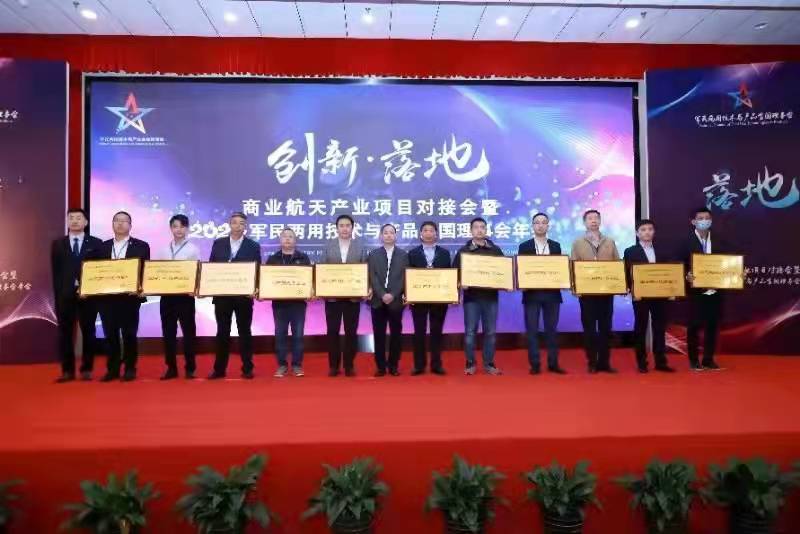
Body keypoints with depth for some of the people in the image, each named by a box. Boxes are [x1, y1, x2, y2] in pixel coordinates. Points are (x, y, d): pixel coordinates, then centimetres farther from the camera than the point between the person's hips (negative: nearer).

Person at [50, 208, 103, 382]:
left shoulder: (96, 243, 5)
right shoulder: (58, 244, 11)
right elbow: (55, 272, 7)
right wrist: (58, 293, -2)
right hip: (65, 295, 2)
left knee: (88, 332, 3)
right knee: (65, 333, 3)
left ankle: (86, 369, 11)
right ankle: (67, 370, 11)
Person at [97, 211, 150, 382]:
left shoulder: (141, 246, 3)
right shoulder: (103, 246, 13)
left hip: (129, 296, -3)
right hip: (107, 296, 3)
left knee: (129, 334, 2)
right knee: (110, 335, 7)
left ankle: (130, 369, 11)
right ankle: (112, 369, 17)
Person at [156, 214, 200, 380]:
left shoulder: (193, 249, 0)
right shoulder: (163, 249, 11)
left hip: (185, 295, -3)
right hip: (166, 295, 4)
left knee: (188, 331, 3)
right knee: (168, 332, 7)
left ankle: (190, 368, 12)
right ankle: (171, 368, 17)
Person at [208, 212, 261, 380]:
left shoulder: (253, 246, 2)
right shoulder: (218, 243, 7)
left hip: (244, 295, -1)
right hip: (222, 294, 2)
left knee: (244, 331, 5)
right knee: (222, 332, 7)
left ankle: (247, 368, 13)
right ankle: (219, 369, 16)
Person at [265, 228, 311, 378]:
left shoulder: (303, 258, 7)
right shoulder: (272, 259, 9)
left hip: (298, 302, -1)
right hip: (279, 302, 1)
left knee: (298, 334, 2)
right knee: (280, 335, 5)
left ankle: (297, 365, 11)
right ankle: (282, 365, 14)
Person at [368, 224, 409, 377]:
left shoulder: (403, 255, 7)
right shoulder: (373, 254, 8)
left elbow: (404, 277, -1)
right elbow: (372, 278, -1)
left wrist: (393, 295, -13)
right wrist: (382, 295, -13)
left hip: (396, 300, 0)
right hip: (378, 300, 0)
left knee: (396, 334, 3)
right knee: (379, 334, 3)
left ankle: (394, 366, 13)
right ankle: (380, 366, 10)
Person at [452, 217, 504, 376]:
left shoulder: (496, 250, 9)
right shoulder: (463, 251, 6)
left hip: (491, 296, 1)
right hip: (471, 296, -1)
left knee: (490, 331, 6)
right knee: (470, 331, 1)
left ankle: (489, 364, 15)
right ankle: (470, 364, 11)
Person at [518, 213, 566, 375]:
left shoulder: (556, 246, 10)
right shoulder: (524, 246, 4)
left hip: (552, 293, 2)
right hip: (532, 293, -2)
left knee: (551, 329, 6)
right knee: (532, 330, 0)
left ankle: (553, 363, 14)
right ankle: (534, 364, 7)